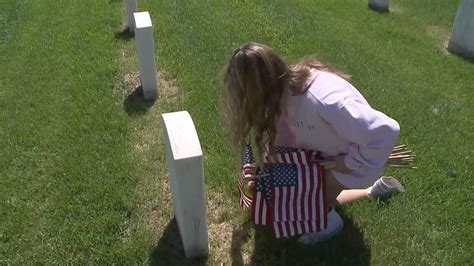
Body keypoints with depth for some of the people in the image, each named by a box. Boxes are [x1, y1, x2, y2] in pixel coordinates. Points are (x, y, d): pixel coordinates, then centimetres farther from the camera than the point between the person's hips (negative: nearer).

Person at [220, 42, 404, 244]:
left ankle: (328, 222, 22)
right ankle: (374, 189, 37)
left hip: (352, 158, -7)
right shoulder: (284, 85, -19)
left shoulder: (322, 101, -43)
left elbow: (385, 131, -38)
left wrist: (351, 163, -26)